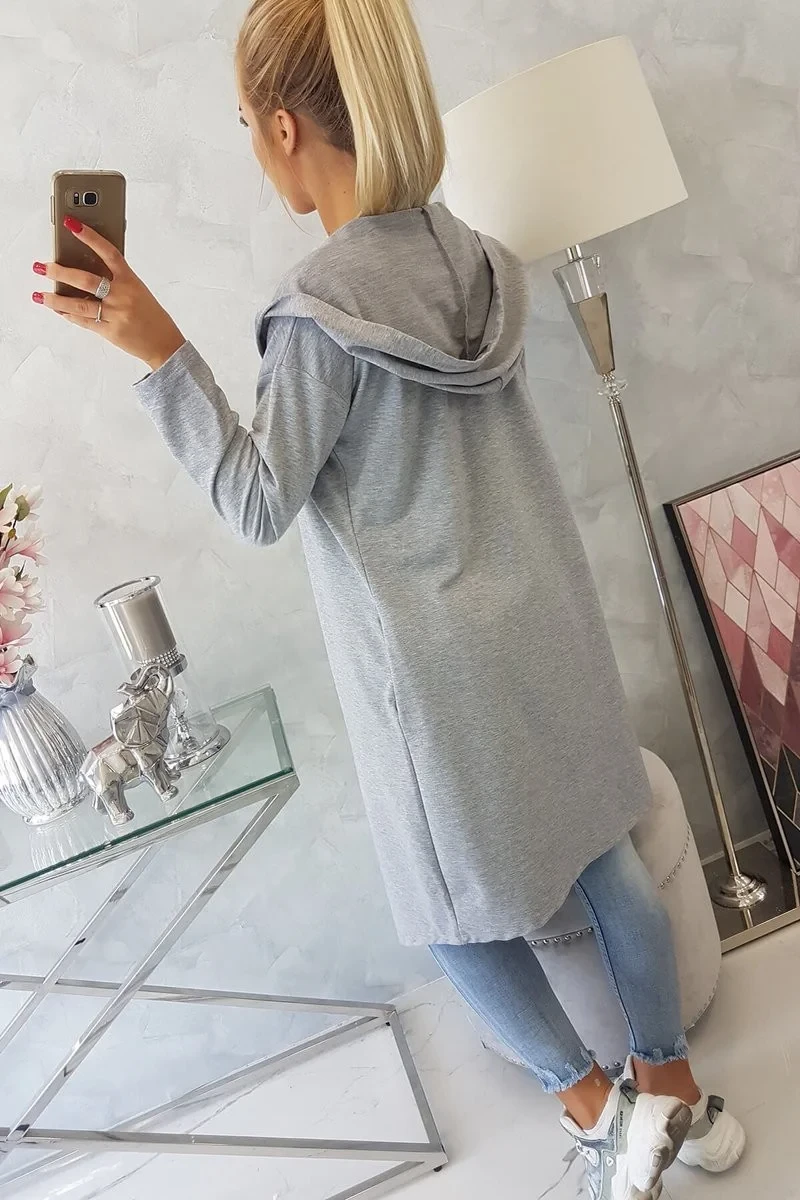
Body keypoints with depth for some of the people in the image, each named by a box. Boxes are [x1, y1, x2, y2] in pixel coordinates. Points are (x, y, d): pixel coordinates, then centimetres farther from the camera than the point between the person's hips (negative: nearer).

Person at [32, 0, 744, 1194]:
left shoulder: (321, 310, -22)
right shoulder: (471, 252, -1)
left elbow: (258, 504, -13)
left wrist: (160, 352, -16)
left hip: (436, 662, -7)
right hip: (545, 623, 7)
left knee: (458, 905, 17)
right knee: (600, 853, 21)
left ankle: (595, 1104, 29)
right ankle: (674, 1091, 40)